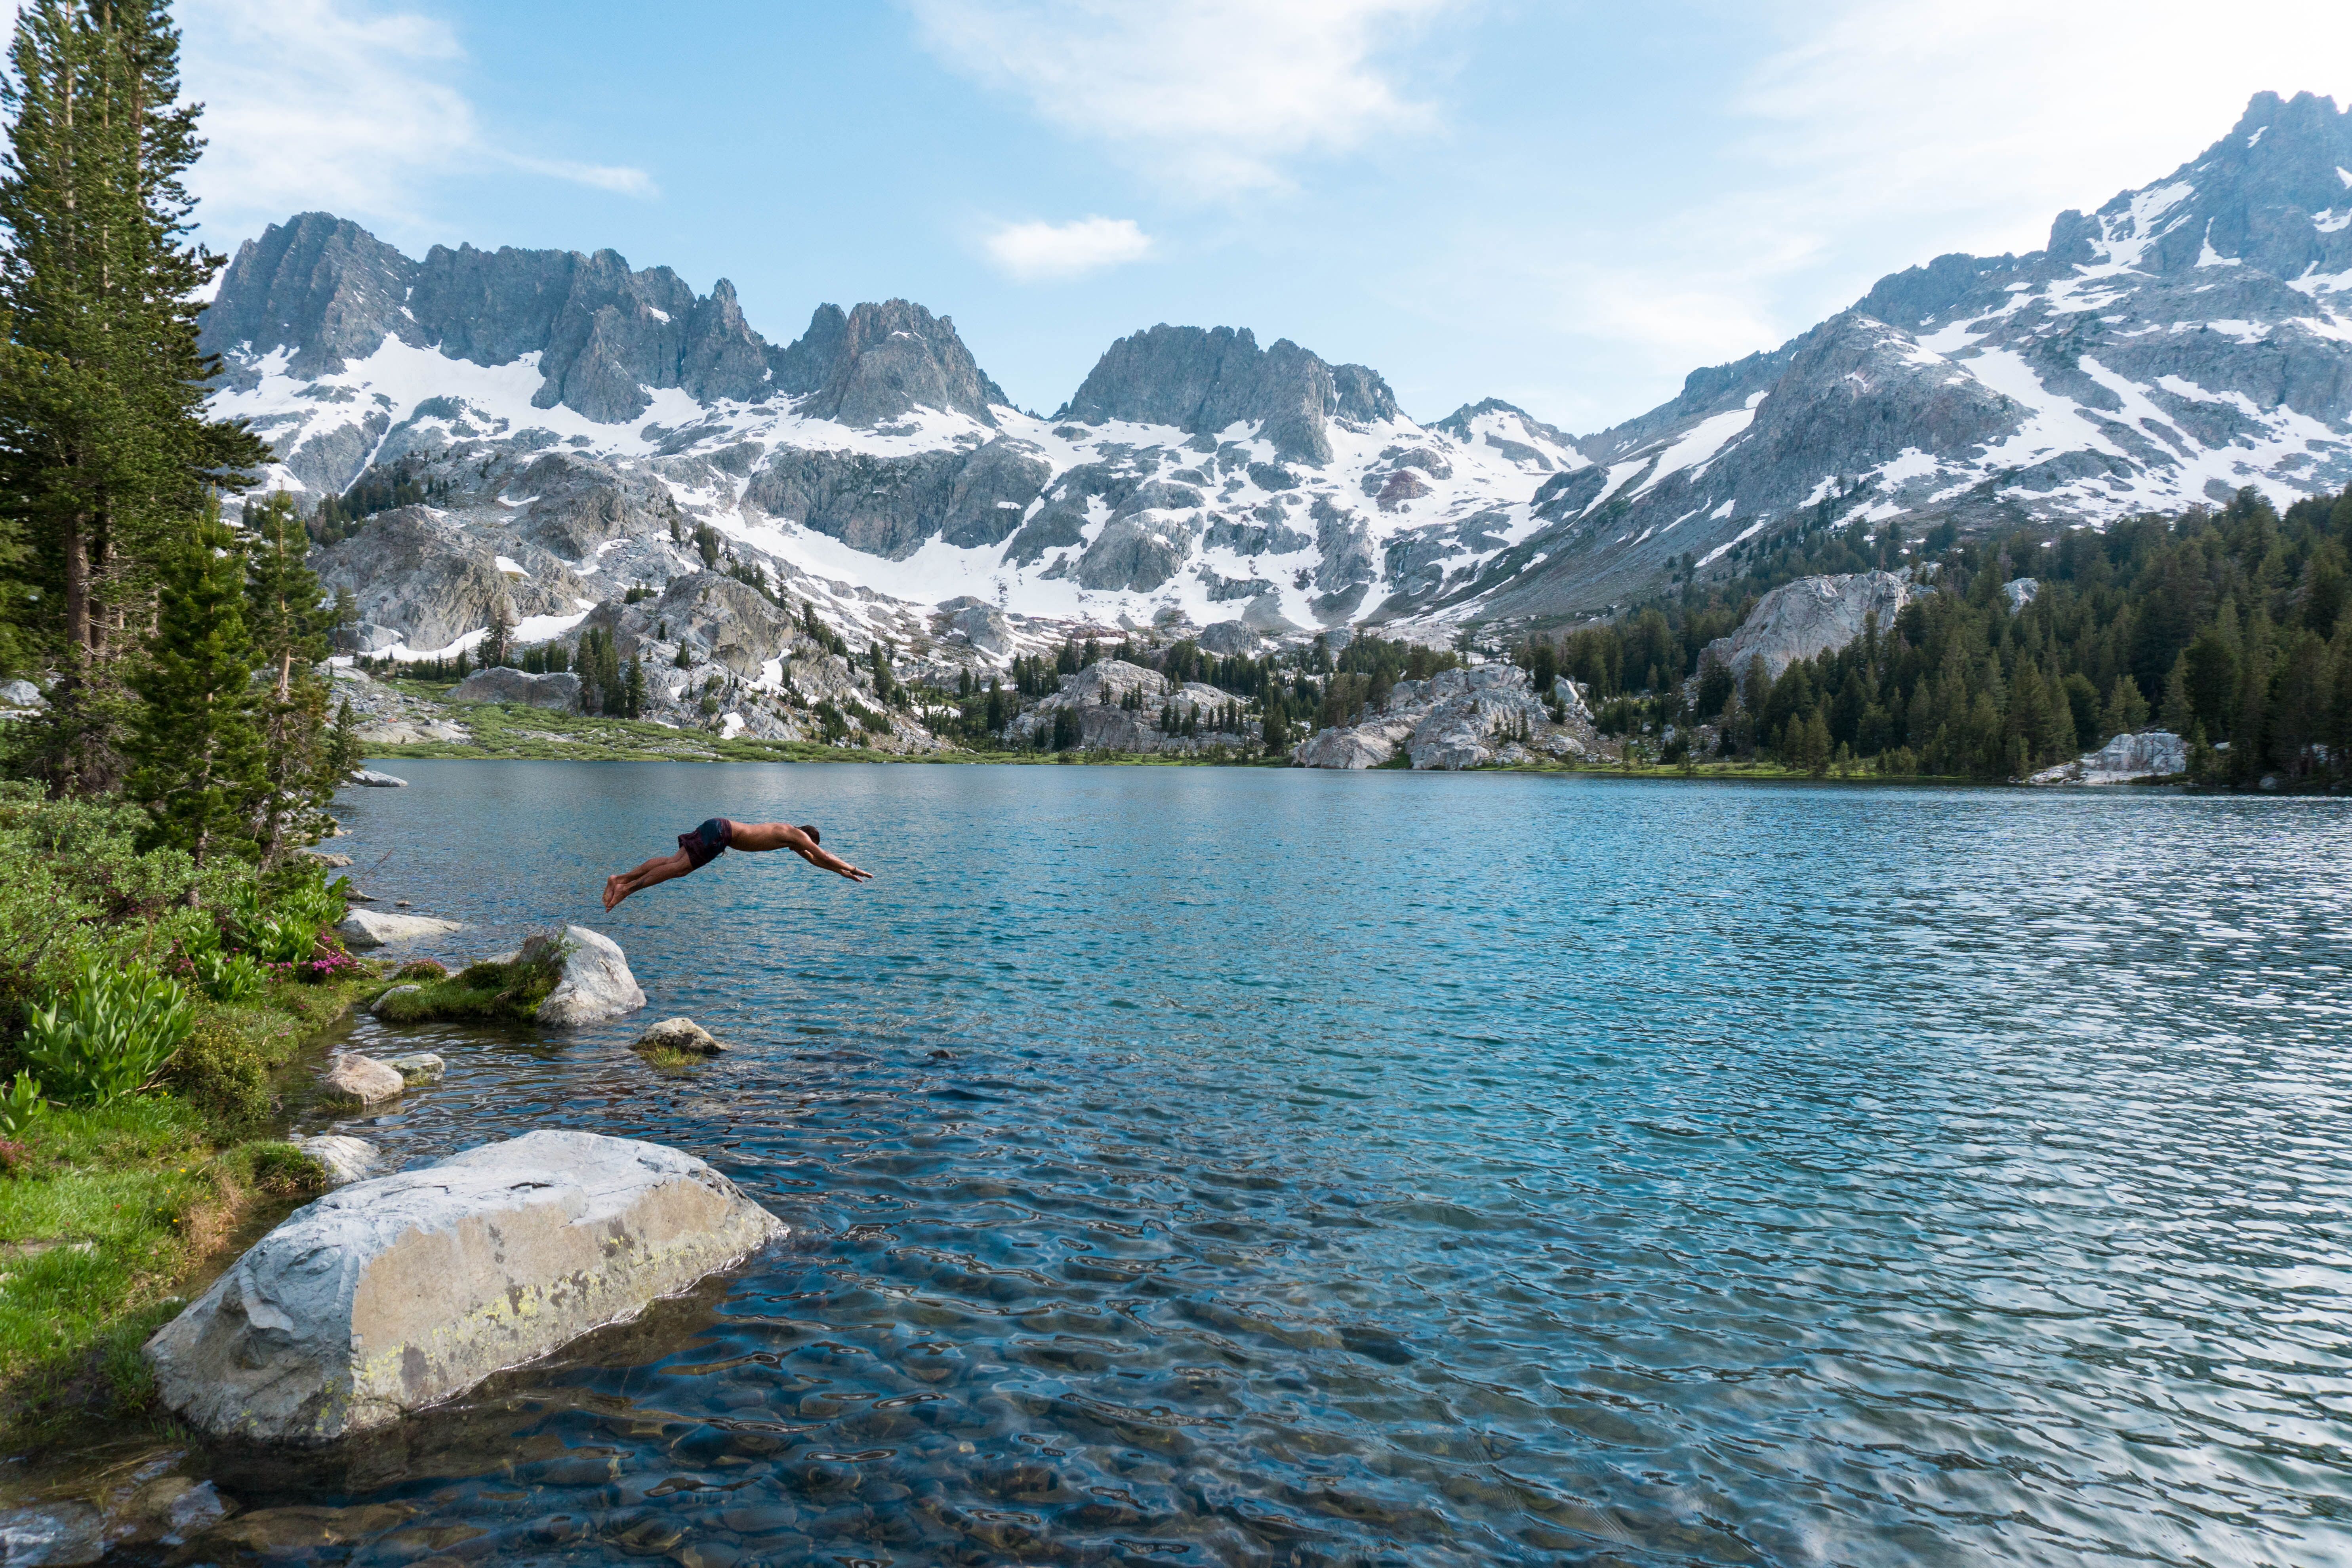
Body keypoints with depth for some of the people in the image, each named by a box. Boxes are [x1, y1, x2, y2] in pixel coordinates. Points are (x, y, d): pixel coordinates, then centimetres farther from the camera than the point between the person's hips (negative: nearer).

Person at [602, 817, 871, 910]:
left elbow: (813, 860, 34)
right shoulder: (797, 835, -3)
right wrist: (853, 869, 4)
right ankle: (628, 888, -21)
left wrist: (844, 872, 34)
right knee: (680, 867, -16)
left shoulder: (791, 840, 23)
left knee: (675, 860, 4)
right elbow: (823, 856, -5)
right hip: (720, 833, -9)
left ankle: (621, 878, -1)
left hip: (718, 828, 9)